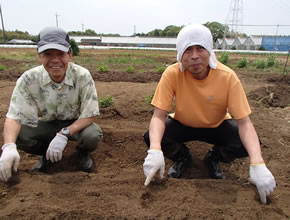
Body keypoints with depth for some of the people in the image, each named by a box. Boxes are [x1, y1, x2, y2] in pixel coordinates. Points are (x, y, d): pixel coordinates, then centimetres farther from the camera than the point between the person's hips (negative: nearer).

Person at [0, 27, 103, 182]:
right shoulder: (29, 79, -21)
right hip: (47, 124, 2)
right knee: (17, 135, -24)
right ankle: (46, 153, 10)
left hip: (75, 124, -2)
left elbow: (90, 115, -22)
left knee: (93, 135, -33)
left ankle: (82, 152, 6)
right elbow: (14, 116, -19)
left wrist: (63, 134, -36)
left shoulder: (82, 76, -26)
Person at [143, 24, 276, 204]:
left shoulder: (227, 76, -25)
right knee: (151, 137, -26)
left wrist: (258, 164, -38)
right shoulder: (172, 74, -25)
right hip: (182, 124, 0)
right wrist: (155, 150, -43)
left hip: (217, 126, 0)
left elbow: (244, 123, -25)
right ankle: (182, 158, 8)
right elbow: (159, 115, -26)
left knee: (246, 144, -27)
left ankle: (214, 158, 9)